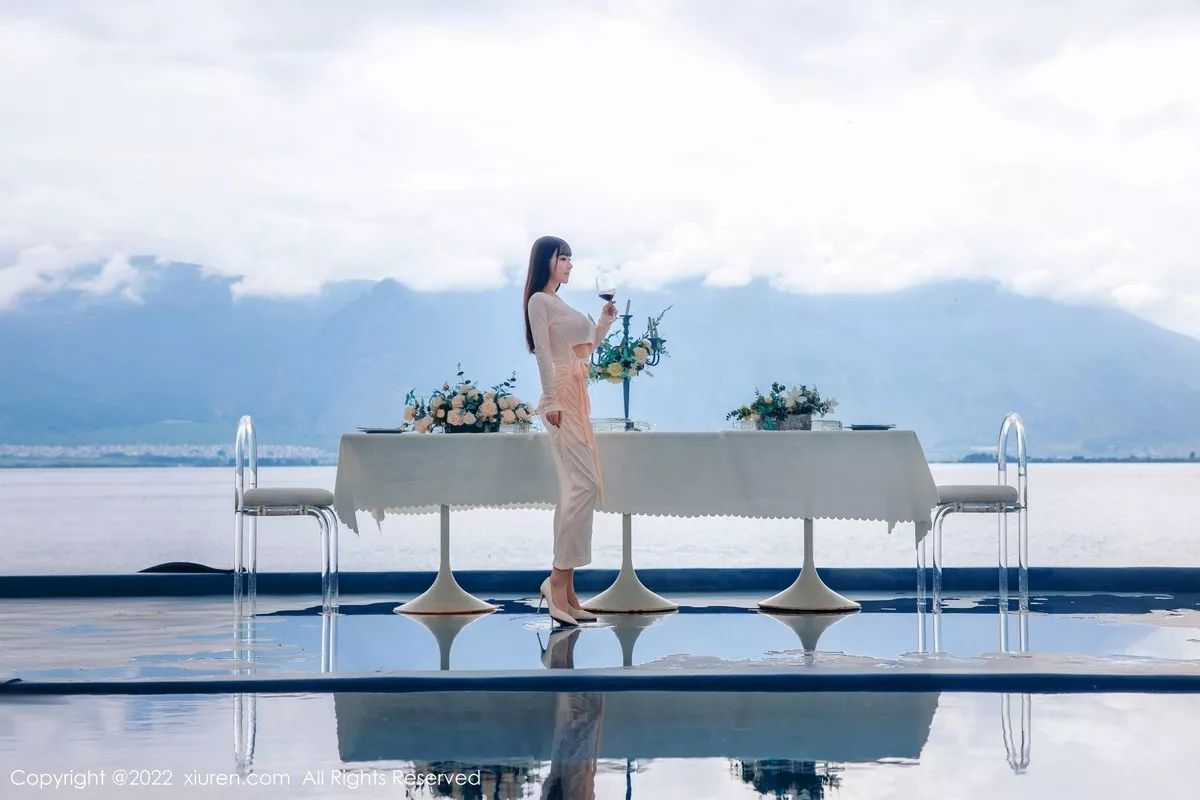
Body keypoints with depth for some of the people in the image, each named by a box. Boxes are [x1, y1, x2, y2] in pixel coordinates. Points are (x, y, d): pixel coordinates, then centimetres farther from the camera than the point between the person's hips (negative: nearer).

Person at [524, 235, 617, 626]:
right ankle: (558, 578, -17)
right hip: (561, 398, -9)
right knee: (584, 483, -17)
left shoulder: (560, 303, 22)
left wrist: (606, 319, 21)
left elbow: (586, 348, 31)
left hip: (578, 397, 9)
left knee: (575, 488, 6)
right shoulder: (539, 301, -4)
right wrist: (551, 401, -21)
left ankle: (566, 589, 6)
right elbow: (543, 354, -13)